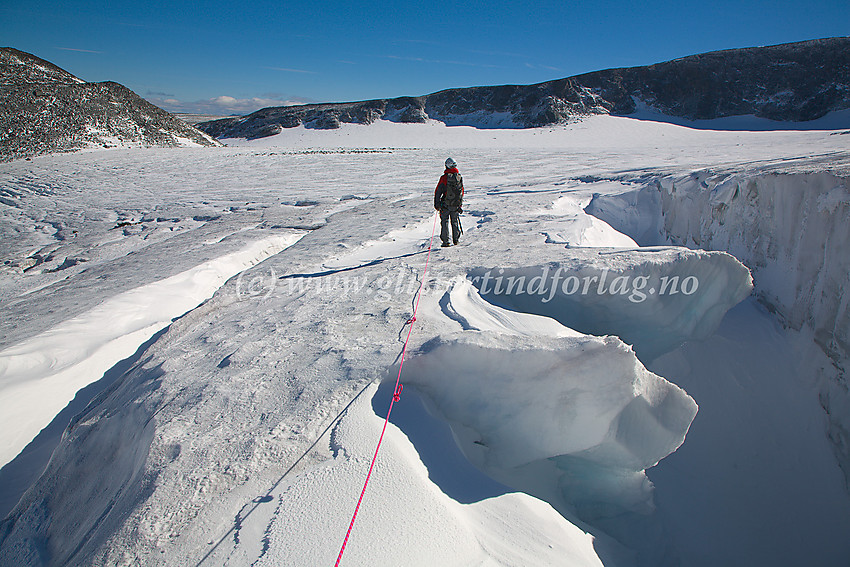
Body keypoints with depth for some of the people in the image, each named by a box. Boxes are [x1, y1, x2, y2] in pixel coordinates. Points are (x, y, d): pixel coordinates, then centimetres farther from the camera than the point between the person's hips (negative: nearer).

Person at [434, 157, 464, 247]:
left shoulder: (444, 178, -13)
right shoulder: (460, 177, 2)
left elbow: (438, 192, -11)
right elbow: (462, 192, 11)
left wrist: (437, 204, -2)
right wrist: (461, 205, 21)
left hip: (445, 205, -4)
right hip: (456, 205, 4)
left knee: (444, 222, 4)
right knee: (455, 221, 17)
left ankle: (445, 241, -1)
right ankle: (456, 239, 23)